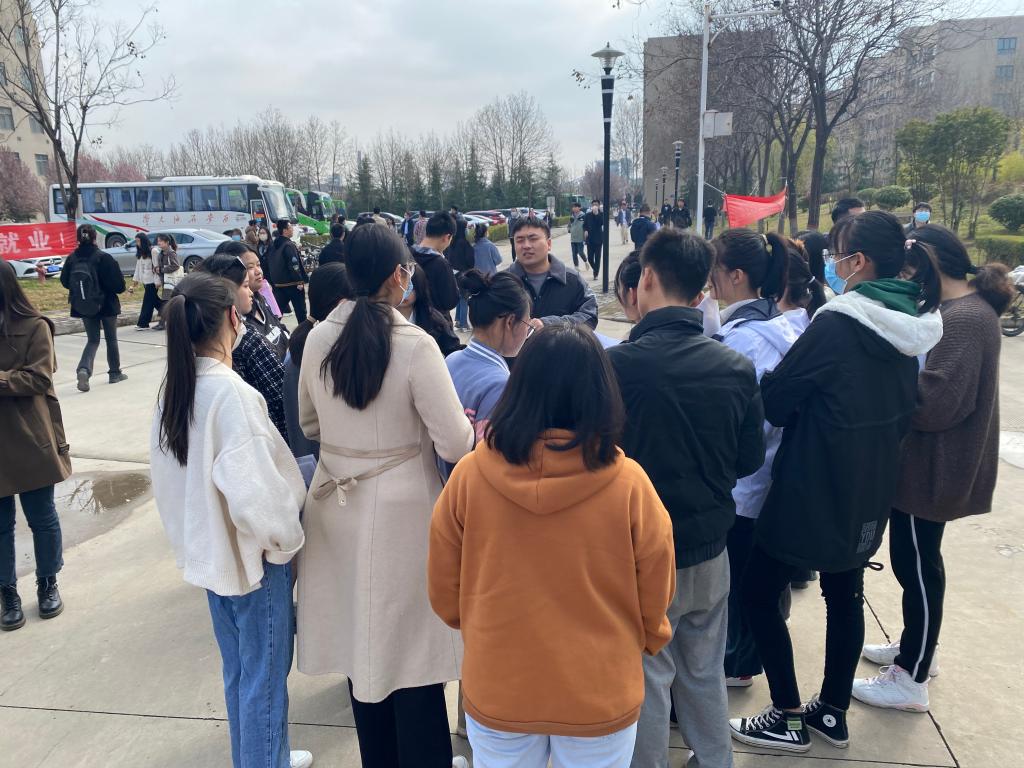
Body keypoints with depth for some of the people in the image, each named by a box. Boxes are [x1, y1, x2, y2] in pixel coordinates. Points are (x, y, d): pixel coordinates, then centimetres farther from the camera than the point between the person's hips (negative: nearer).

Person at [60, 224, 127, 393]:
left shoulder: (72, 258, -6)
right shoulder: (104, 258, -17)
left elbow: (65, 281, 4)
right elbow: (118, 284, -16)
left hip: (85, 307, 3)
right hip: (107, 305, -3)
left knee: (92, 340, 13)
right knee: (111, 339, 15)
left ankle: (84, 369, -12)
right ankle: (115, 373, 25)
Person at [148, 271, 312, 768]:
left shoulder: (174, 388, 0)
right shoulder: (231, 393, -25)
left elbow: (168, 475, 9)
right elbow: (252, 492, -30)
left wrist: (193, 534, 18)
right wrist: (286, 540, -13)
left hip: (209, 550, 8)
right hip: (251, 555, -8)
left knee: (238, 669, 24)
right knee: (264, 676, 10)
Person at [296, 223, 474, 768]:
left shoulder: (318, 339, -4)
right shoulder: (415, 345, -19)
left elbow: (310, 425, 10)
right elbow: (455, 444, -17)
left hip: (336, 507, 5)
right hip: (400, 512, -5)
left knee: (359, 640, 20)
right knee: (410, 644, 11)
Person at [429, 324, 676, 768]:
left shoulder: (469, 475, -18)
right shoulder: (629, 485, -21)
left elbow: (443, 589, -4)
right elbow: (655, 596, -6)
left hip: (496, 689, 1)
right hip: (600, 695, 0)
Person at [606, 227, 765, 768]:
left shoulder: (615, 365, -23)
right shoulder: (737, 368, -9)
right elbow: (750, 459, 3)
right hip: (710, 551, 5)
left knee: (645, 682, 14)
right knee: (705, 674, 24)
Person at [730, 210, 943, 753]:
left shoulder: (835, 325, -22)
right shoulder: (911, 326, 3)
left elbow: (773, 399, -16)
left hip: (813, 488, -8)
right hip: (869, 489, 8)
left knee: (758, 591, 6)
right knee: (845, 595, 19)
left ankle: (788, 719, 16)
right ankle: (832, 712, 33)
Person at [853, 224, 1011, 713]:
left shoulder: (962, 320, -22)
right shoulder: (966, 309, 10)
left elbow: (935, 402, -29)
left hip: (933, 468, -10)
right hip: (928, 462, 10)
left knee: (916, 564, 2)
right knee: (915, 560, 21)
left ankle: (911, 679, 16)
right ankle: (916, 647, 39)